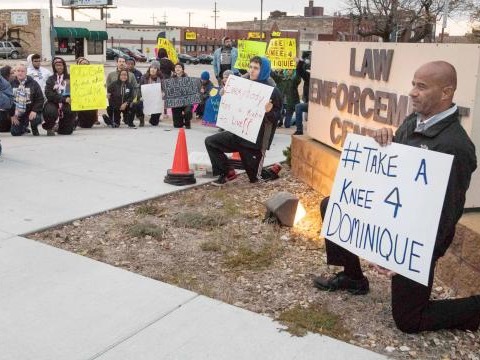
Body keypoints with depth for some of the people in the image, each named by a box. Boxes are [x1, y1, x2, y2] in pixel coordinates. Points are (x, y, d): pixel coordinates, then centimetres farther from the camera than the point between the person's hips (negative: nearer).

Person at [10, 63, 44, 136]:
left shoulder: (33, 83, -4)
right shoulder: (11, 84, 0)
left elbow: (40, 99, -7)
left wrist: (34, 110, -20)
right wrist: (12, 115, -4)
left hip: (31, 111, -2)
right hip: (17, 113, 2)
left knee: (35, 118, -34)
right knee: (15, 133, -3)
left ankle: (34, 128, 5)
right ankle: (24, 127, 34)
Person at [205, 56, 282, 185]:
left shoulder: (272, 91, -12)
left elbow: (276, 117, -16)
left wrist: (269, 111, -37)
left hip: (256, 139, -6)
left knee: (254, 178, 3)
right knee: (210, 141, -3)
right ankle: (227, 173, 5)